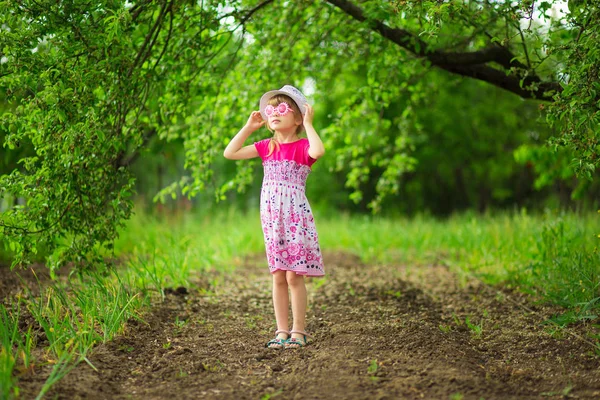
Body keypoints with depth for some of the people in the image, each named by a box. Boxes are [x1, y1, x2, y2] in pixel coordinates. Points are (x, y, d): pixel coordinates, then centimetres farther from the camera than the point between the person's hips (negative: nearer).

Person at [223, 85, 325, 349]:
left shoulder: (302, 146, -4)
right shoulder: (267, 147, 12)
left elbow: (318, 151, -29)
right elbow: (230, 153, 11)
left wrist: (308, 124, -17)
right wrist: (249, 127, 11)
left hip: (296, 217, -5)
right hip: (272, 218, 5)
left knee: (294, 276, -5)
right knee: (278, 277, 7)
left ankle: (298, 331, 4)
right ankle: (282, 331, 13)